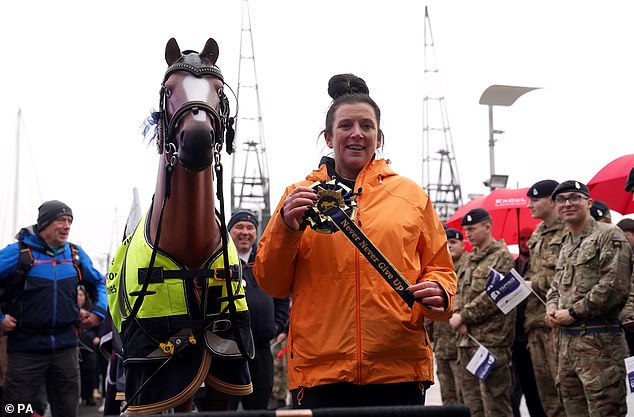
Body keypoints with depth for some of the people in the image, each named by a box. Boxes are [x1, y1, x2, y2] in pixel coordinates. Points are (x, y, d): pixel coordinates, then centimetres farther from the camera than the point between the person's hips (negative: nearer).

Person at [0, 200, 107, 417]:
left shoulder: (75, 253, 9)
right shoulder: (18, 252, -6)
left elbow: (99, 283, 23)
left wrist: (98, 311, 10)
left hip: (65, 345, 4)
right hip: (27, 347, -4)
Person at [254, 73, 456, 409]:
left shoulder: (411, 194, 11)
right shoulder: (299, 197, 9)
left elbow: (439, 266, 16)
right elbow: (272, 283, 7)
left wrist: (439, 292, -7)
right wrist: (286, 227, -9)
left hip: (400, 367, 1)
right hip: (319, 369, 0)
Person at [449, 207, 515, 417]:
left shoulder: (502, 257, -5)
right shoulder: (469, 259, 19)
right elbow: (459, 291, 15)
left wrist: (463, 316, -10)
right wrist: (457, 317, -4)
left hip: (490, 339, -8)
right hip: (467, 338, 8)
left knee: (494, 399, -7)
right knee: (472, 399, 11)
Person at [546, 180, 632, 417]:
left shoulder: (609, 236, -6)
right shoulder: (566, 245, 20)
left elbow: (615, 286, -16)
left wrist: (573, 312, -14)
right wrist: (552, 307, 6)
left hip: (599, 341, -9)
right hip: (566, 341, 9)